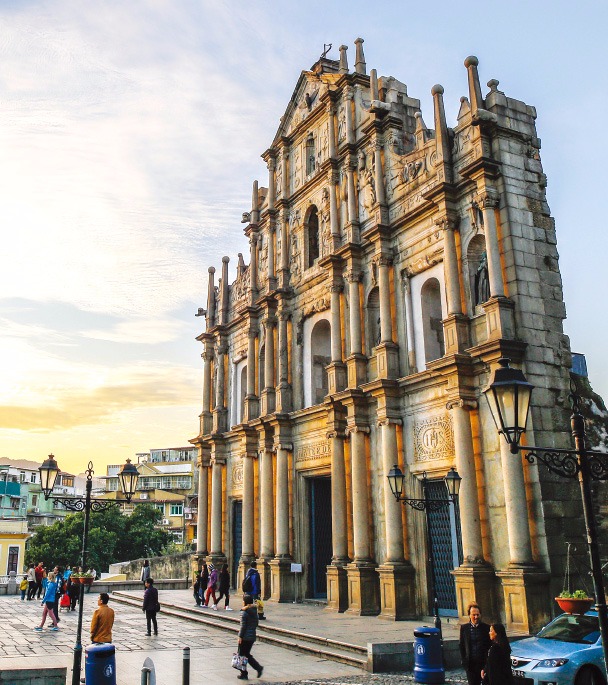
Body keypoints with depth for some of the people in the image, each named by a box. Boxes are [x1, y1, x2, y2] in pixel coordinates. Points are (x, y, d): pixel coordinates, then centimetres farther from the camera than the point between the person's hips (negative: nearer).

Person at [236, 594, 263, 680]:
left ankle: (244, 674, 10)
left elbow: (243, 626, -17)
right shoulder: (254, 611, 7)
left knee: (242, 655, 6)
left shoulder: (244, 612, -14)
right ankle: (259, 667, 6)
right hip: (252, 636, 7)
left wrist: (240, 636, -13)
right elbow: (256, 624, 13)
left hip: (245, 637, -7)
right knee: (247, 654, 18)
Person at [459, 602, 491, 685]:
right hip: (470, 663, 0)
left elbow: (490, 645, 4)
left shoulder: (486, 627, 1)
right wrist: (463, 660, 0)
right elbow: (461, 646, 7)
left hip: (483, 662, 0)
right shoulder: (464, 627, 3)